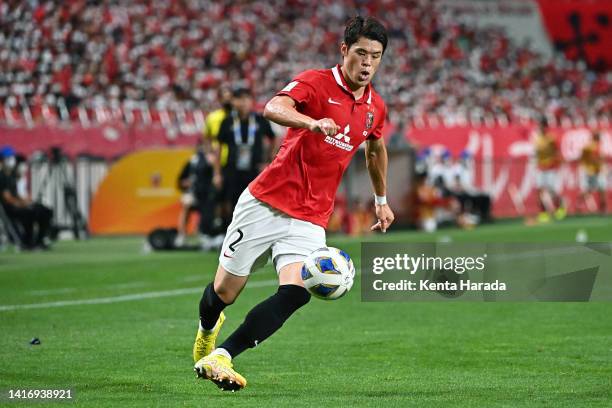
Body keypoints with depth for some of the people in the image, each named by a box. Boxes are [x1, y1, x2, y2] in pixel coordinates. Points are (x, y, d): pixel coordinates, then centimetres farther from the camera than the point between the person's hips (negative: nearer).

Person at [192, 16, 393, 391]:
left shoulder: (376, 107, 8)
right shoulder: (316, 83, -10)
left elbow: (376, 149, 31)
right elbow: (273, 108, -32)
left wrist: (382, 200, 37)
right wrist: (313, 122, -50)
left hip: (310, 220, 4)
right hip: (266, 204, -4)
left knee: (296, 292, -23)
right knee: (223, 293, 6)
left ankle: (220, 357, -21)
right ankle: (206, 331, 43)